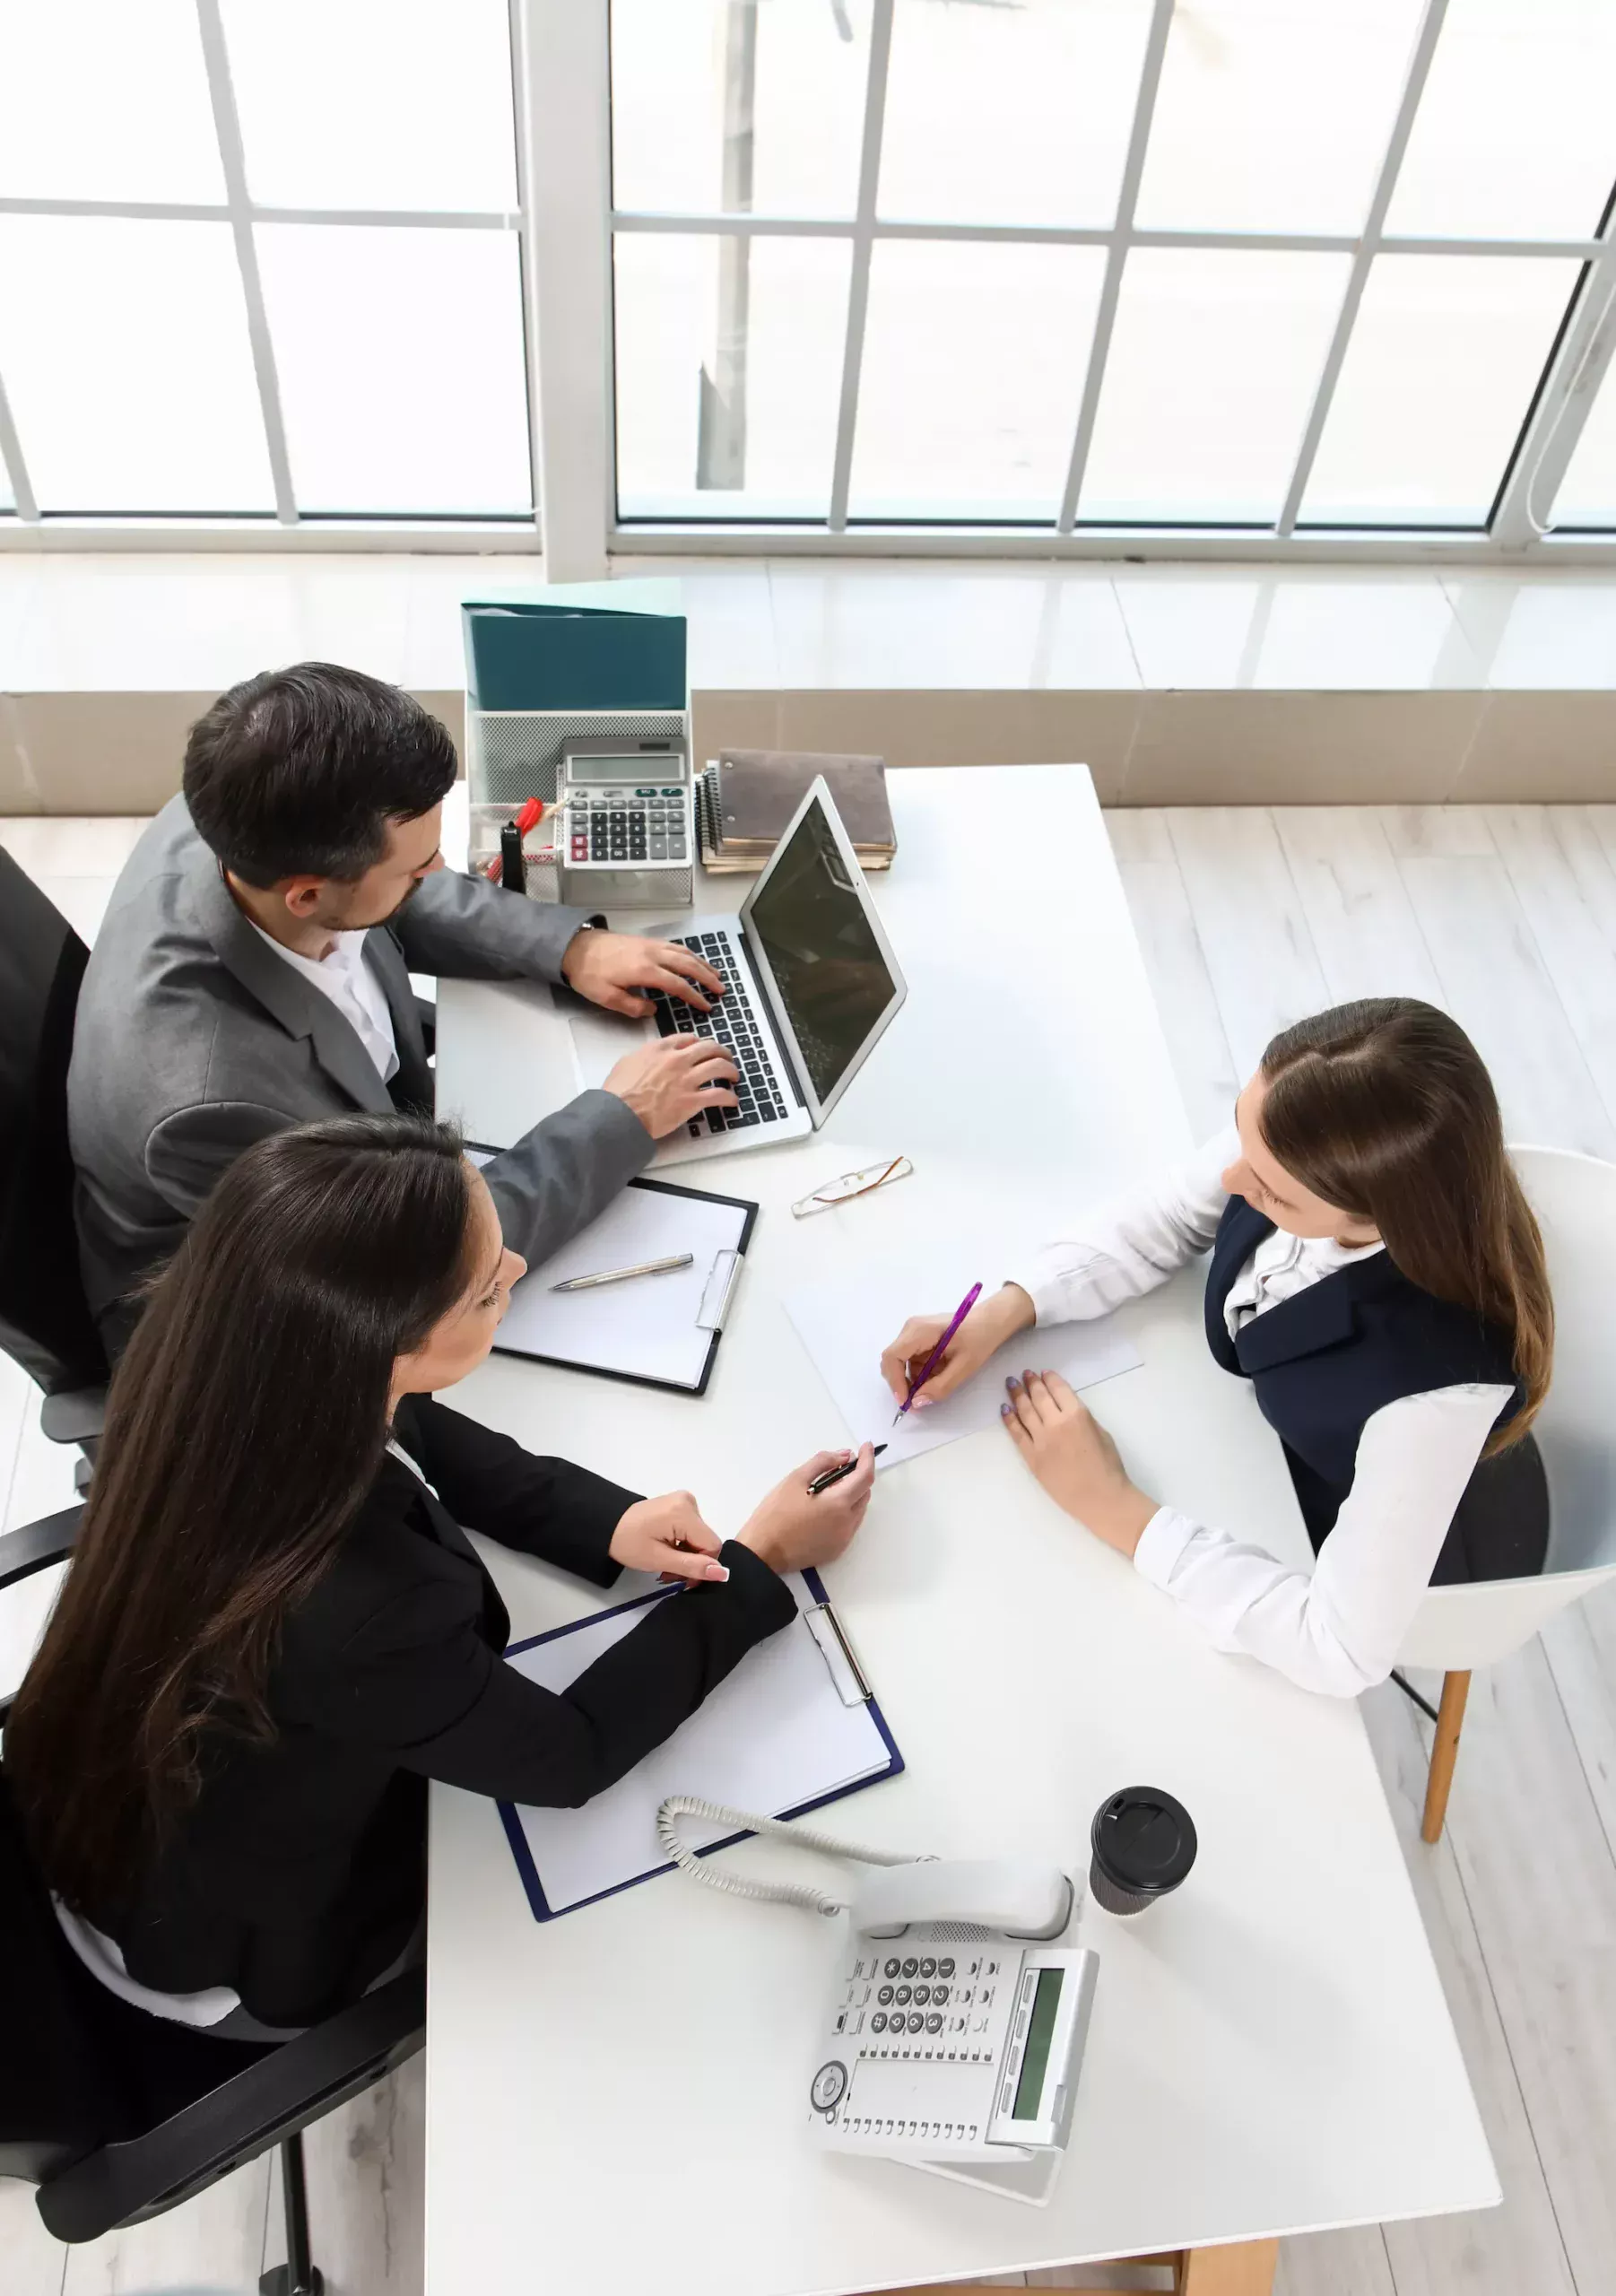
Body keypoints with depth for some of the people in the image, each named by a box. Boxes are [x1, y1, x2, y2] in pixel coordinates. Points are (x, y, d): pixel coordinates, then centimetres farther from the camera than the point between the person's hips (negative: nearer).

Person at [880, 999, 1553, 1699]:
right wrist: (1000, 1314, -22)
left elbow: (1342, 1650, -35)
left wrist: (1113, 1508, -32)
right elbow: (1161, 1222, -10)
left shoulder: (1437, 1383, -45)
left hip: (1412, 1539, -4)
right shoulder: (1296, 1148, -31)